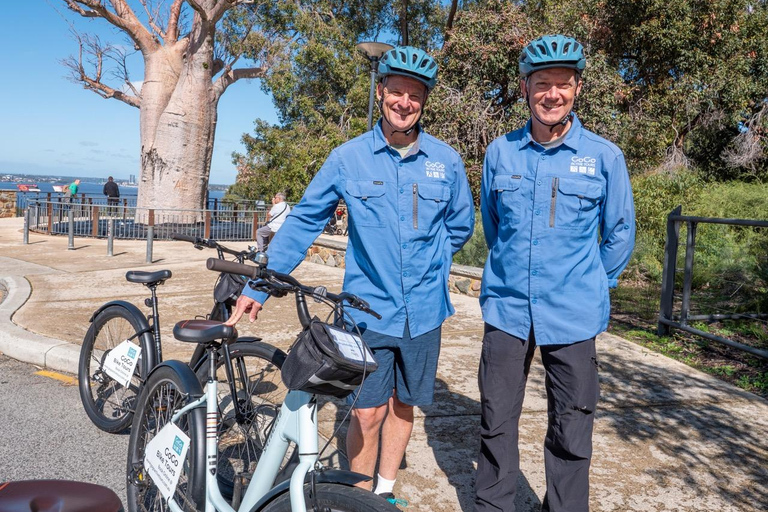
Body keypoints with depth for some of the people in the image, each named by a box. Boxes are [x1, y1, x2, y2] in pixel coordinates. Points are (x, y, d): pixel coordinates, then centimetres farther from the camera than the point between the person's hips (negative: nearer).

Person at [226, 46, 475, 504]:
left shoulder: (446, 161, 0)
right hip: (369, 308, -2)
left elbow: (460, 226, 14)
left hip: (424, 311, 2)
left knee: (403, 405, 15)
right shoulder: (348, 158, -5)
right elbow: (303, 223, -2)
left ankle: (386, 490, 35)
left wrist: (425, 265, 5)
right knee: (369, 413, 1)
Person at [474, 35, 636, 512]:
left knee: (571, 434, 9)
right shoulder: (500, 152, 2)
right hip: (506, 310, 2)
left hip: (572, 317, -1)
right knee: (497, 422, 11)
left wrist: (593, 287, 10)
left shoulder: (605, 156, -3)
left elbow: (620, 233, 7)